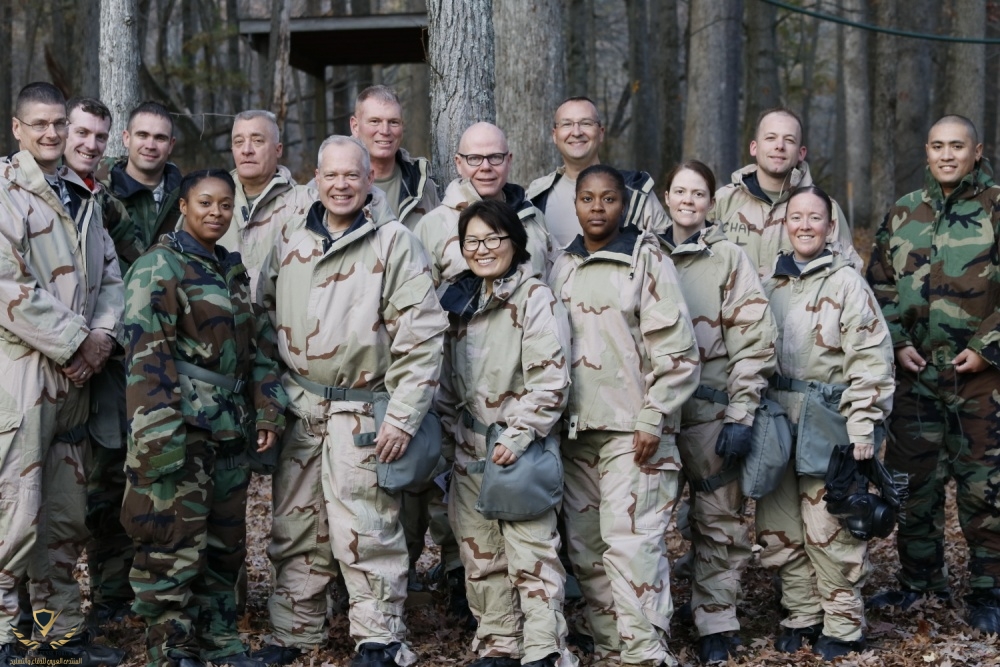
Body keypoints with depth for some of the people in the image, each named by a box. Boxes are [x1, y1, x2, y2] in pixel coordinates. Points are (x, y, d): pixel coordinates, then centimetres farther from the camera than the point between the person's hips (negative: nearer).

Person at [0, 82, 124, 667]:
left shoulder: (81, 194, 16)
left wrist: (103, 334, -1)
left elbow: (109, 273, 17)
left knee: (67, 514, 13)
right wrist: (75, 341, -14)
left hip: (75, 374, 7)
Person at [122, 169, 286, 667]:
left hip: (229, 428, 7)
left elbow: (259, 345, 20)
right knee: (175, 543, -5)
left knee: (226, 539, 13)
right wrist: (161, 430, -21)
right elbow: (146, 351, -15)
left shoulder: (234, 269, 16)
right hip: (183, 426, -7)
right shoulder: (159, 266, -7)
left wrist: (267, 411, 10)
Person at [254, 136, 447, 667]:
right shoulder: (290, 244, 10)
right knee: (295, 528, 11)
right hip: (298, 409, 5)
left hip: (362, 412, -5)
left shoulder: (394, 244, -5)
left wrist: (402, 418, -14)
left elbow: (422, 337, -9)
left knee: (364, 532, -4)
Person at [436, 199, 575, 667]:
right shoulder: (460, 300, 12)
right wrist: (449, 428, 10)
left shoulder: (535, 299, -8)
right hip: (470, 447, 7)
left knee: (531, 551, -8)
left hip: (520, 447, -7)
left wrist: (516, 438, -18)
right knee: (480, 553, 11)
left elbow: (549, 381, -14)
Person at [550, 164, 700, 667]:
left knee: (632, 542, -12)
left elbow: (678, 352, -7)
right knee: (584, 545, 6)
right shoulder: (563, 266, 12)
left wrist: (653, 421, -12)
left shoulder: (647, 259, -4)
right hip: (576, 431, 6)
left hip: (632, 431, -6)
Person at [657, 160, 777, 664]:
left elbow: (753, 341, -6)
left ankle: (715, 624, 11)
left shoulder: (729, 259, -1)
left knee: (718, 522, 2)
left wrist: (740, 416, -11)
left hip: (711, 409, -3)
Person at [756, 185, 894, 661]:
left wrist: (862, 428, -15)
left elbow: (871, 360, -10)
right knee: (779, 529, 9)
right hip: (777, 422, 6)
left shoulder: (846, 283, -5)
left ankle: (842, 625, 12)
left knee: (829, 531, -3)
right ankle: (802, 615, 24)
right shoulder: (771, 286, 11)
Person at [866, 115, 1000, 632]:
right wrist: (896, 344, 0)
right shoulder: (902, 214, 11)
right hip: (914, 373, 4)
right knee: (913, 480, 10)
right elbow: (880, 287, 13)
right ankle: (920, 579, 25)